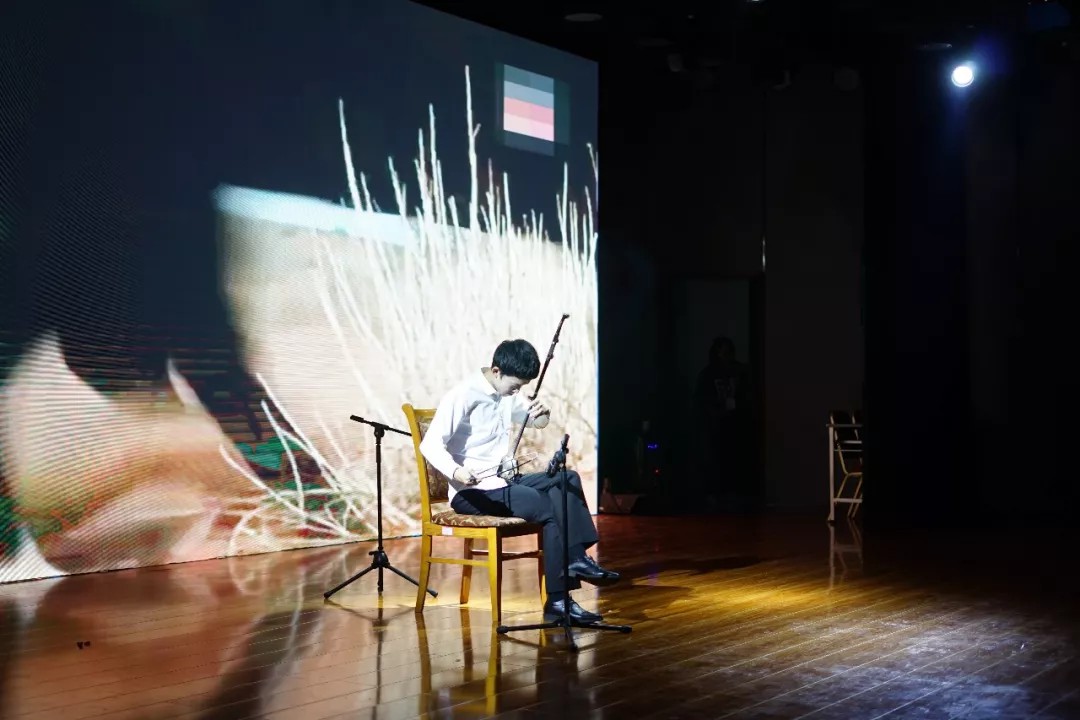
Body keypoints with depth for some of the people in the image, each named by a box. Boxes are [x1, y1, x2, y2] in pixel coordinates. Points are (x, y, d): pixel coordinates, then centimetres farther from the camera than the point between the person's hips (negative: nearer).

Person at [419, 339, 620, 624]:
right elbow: (430, 444, -24)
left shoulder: (506, 393, 9)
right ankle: (559, 601, -18)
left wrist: (541, 415, -2)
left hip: (502, 482, 9)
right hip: (471, 491, -9)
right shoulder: (463, 395, -17)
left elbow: (533, 421, 24)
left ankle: (577, 559, -13)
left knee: (566, 479, -7)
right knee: (549, 508, -23)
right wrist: (456, 472, -43)